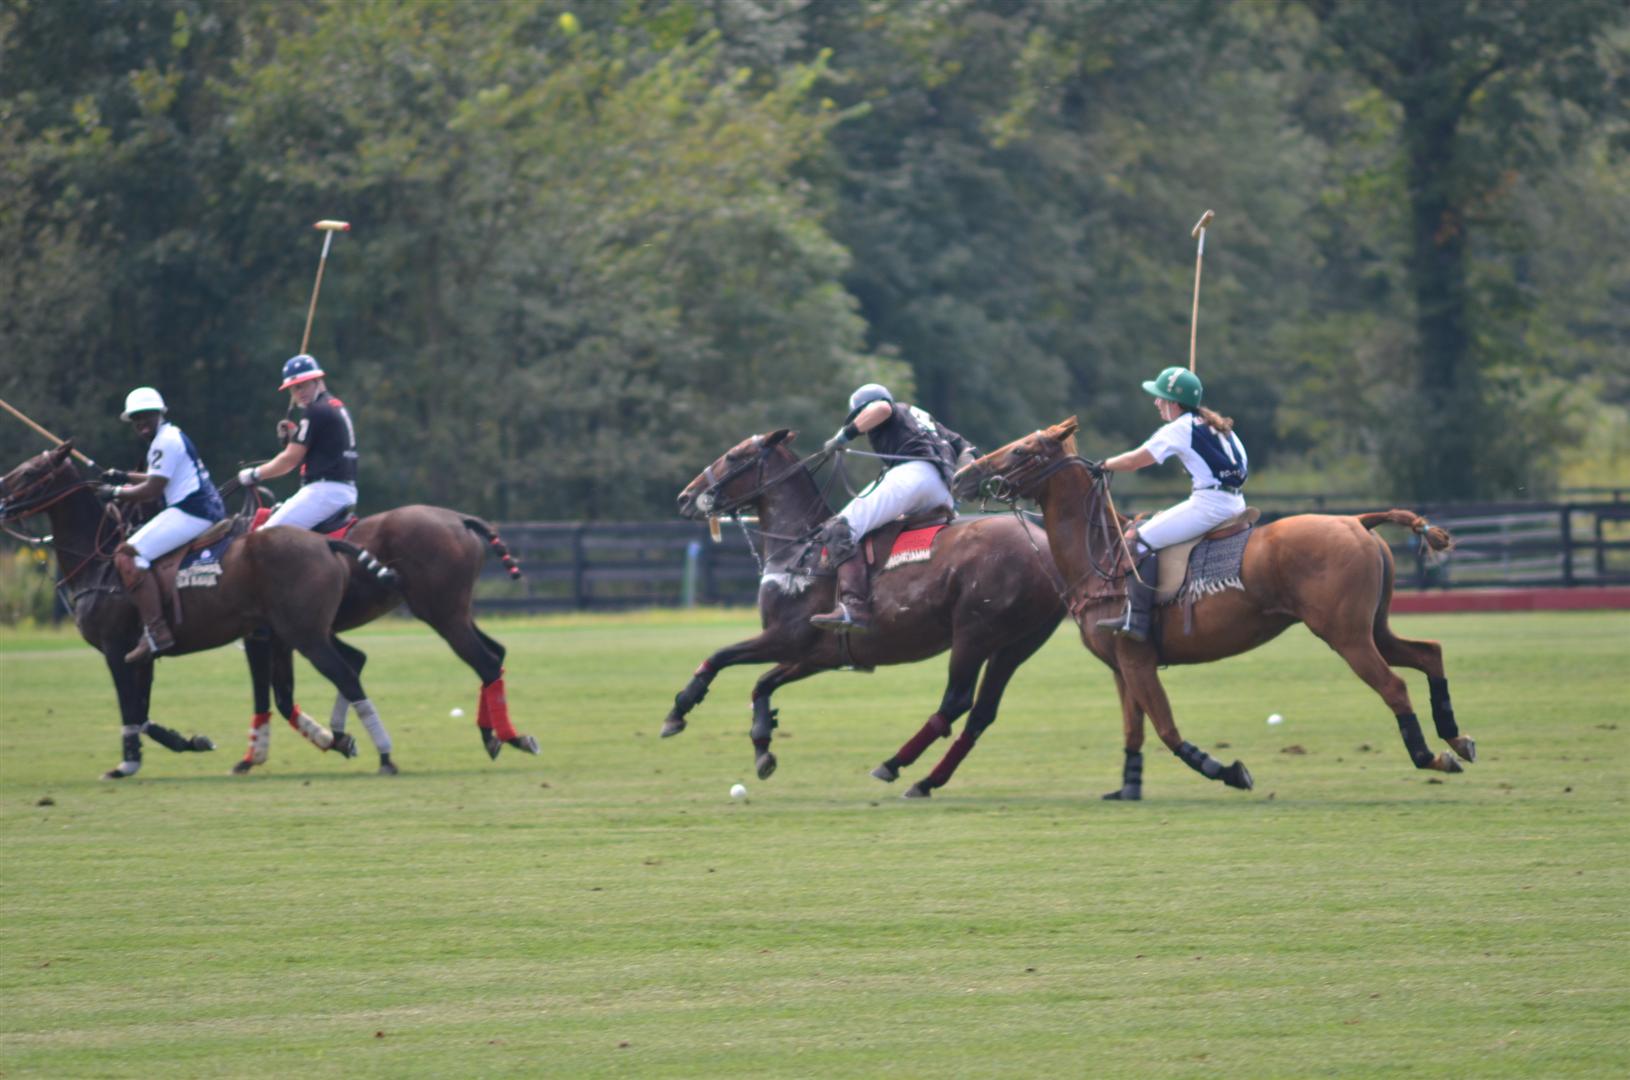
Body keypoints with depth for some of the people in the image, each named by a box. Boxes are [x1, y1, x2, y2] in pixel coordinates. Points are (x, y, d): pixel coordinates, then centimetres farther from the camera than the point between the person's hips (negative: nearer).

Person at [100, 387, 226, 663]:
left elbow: (152, 489, -14)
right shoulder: (174, 436, 22)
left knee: (128, 555, -18)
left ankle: (156, 632, -28)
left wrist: (115, 493, -2)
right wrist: (125, 477, 27)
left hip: (190, 513, -11)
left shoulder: (165, 442, -10)